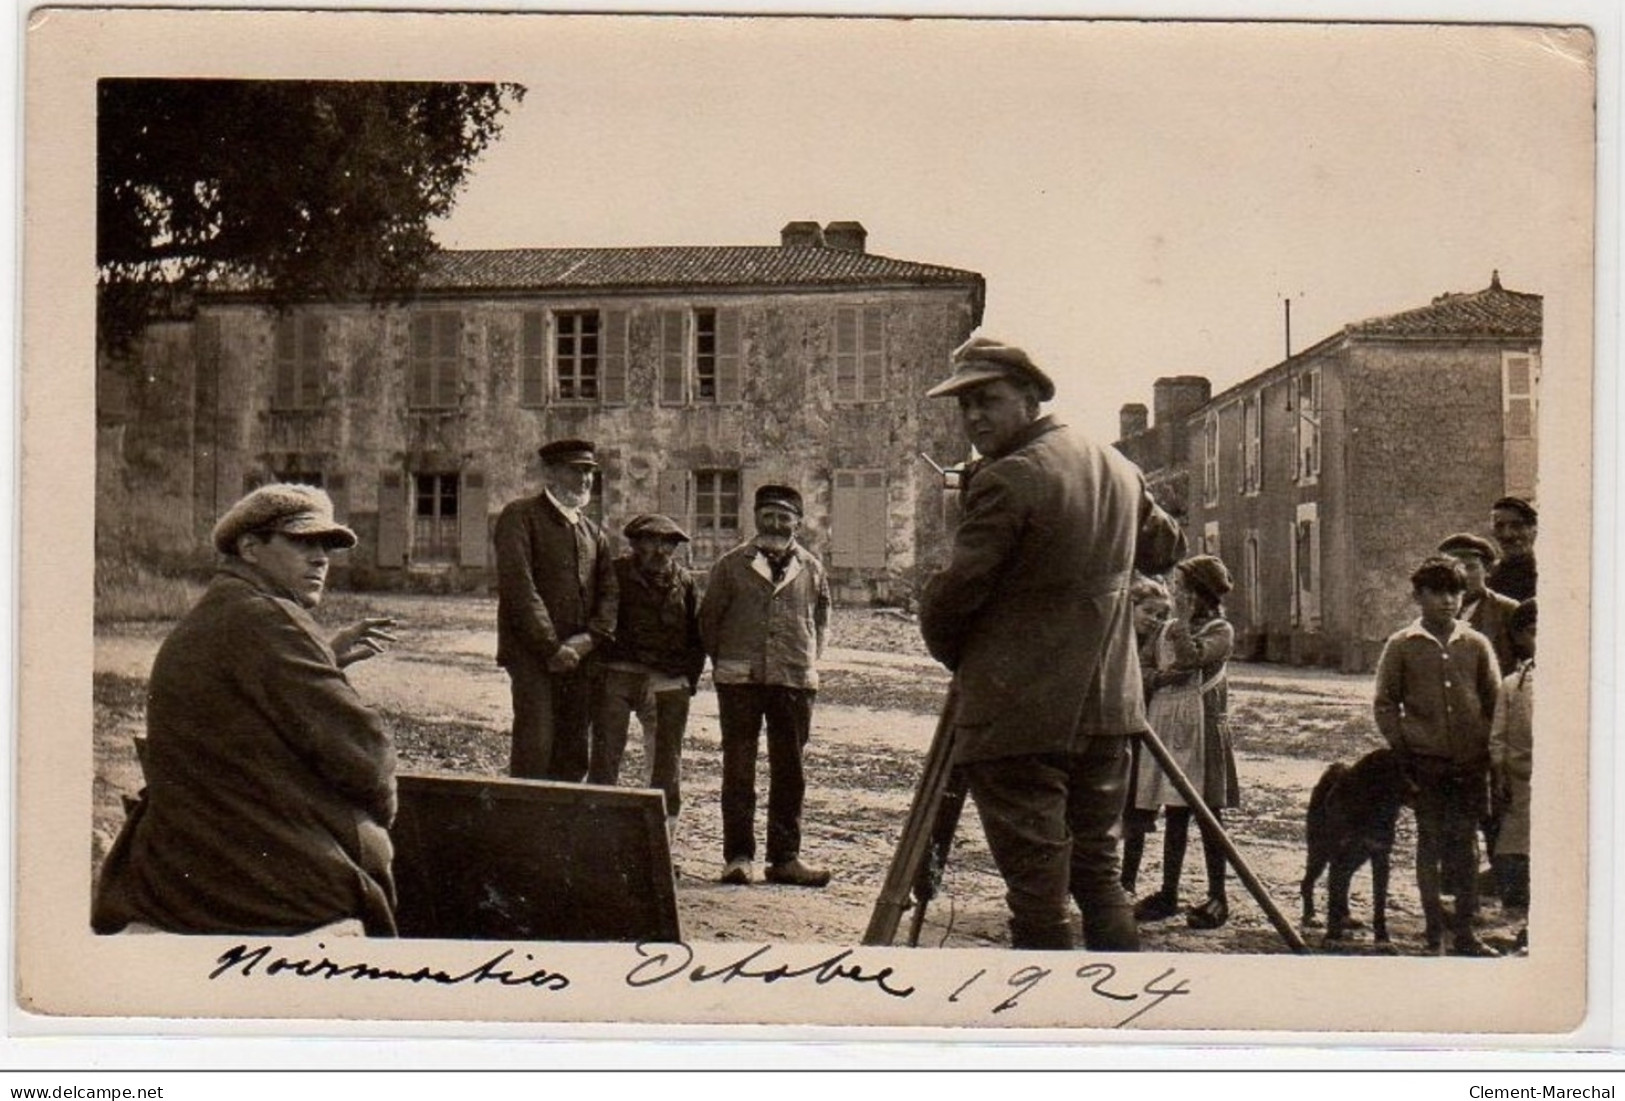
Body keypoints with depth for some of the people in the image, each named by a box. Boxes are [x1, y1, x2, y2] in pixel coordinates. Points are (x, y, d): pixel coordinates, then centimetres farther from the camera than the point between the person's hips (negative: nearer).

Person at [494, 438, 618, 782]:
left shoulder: (592, 531, 19)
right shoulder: (521, 516, -2)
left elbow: (609, 591, 13)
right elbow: (518, 587, -11)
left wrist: (590, 638, -6)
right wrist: (551, 647, -15)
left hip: (578, 658, 6)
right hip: (532, 654, -6)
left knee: (573, 757, 5)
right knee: (535, 747, -13)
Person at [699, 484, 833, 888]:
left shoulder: (812, 569, 8)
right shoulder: (731, 565, 2)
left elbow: (820, 621, 19)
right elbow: (708, 620, 9)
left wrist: (808, 664, 13)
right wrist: (724, 663, 8)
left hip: (795, 681, 2)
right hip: (740, 680, -2)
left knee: (789, 771, 6)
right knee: (738, 770, 0)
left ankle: (785, 857, 13)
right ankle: (739, 856, 5)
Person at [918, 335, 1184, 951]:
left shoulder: (1006, 481, -15)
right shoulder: (1118, 469, 10)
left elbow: (954, 594, -12)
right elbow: (1163, 546, 27)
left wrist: (951, 653, 7)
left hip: (1019, 717, -8)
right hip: (1106, 704, 8)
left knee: (1036, 888, -3)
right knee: (1098, 871, 15)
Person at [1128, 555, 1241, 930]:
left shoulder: (1221, 631, -3)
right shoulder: (1168, 629, 17)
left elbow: (1191, 657, -20)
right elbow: (1151, 672, 17)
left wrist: (1182, 618, -14)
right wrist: (1158, 676, -3)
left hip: (1202, 727, -6)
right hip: (1168, 725, 6)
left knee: (1208, 814, -3)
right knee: (1175, 814, 8)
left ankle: (1217, 897, 3)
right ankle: (1168, 893, 12)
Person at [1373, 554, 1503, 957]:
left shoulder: (1476, 644, 6)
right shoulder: (1401, 646, 0)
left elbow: (1495, 701, 10)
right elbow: (1386, 704, 4)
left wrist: (1489, 751, 3)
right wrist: (1402, 748, -4)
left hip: (1470, 762, 2)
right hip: (1425, 763, -2)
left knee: (1465, 845, 5)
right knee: (1430, 844, 5)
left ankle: (1464, 931, 12)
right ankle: (1434, 932, 11)